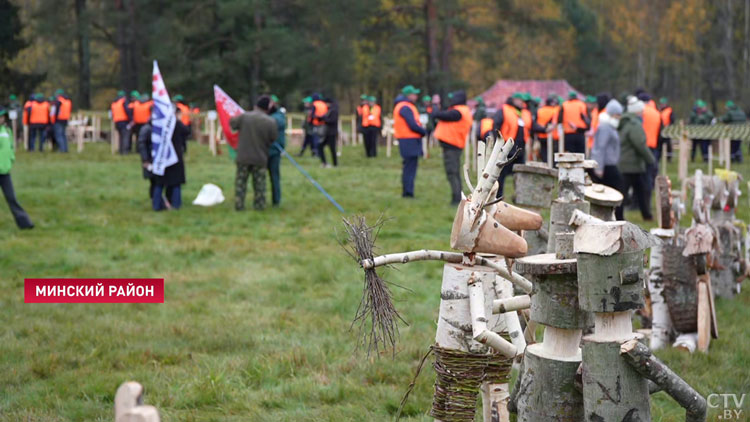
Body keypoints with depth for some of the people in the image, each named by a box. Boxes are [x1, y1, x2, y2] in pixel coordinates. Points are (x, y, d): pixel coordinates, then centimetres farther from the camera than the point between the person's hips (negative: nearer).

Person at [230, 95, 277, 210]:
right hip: (260, 158, 0)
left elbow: (232, 123, 6)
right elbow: (273, 139, -2)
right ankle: (259, 204, 13)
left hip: (243, 156, 0)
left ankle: (239, 204, 8)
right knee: (259, 182, 12)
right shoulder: (271, 122, -11)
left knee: (241, 181, 10)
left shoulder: (244, 117, -10)